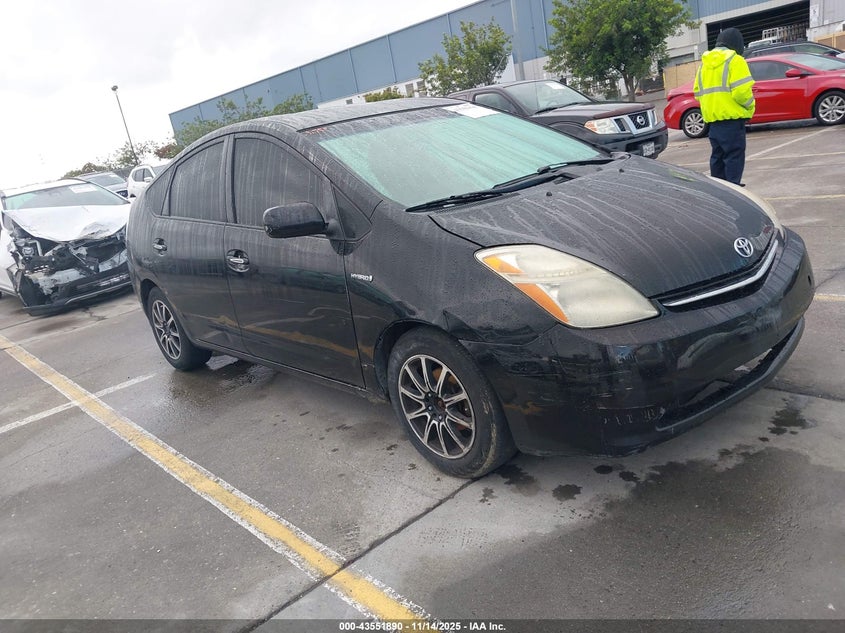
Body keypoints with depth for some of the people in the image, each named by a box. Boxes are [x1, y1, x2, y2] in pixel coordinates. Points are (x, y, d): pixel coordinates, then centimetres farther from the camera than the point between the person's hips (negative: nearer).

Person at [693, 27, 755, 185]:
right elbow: (741, 91, -16)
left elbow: (698, 92, 15)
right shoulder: (734, 60, -6)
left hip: (712, 119, 7)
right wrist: (750, 107, 0)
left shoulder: (704, 63, 16)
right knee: (734, 157, -6)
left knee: (718, 157, 15)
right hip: (732, 118, -7)